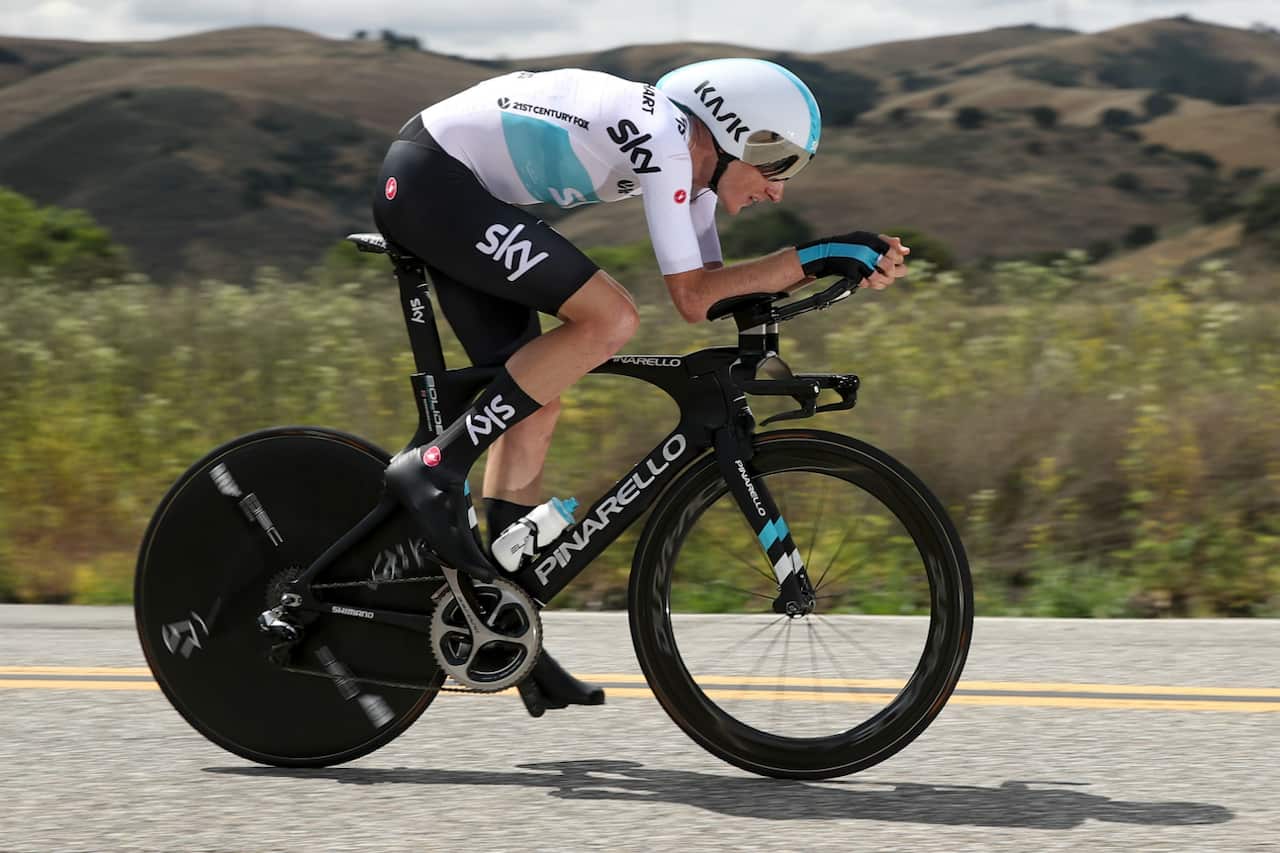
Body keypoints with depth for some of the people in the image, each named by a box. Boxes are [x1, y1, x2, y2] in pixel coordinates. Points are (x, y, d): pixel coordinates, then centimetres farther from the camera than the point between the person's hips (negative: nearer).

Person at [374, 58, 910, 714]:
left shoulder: (688, 161, 10)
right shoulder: (663, 140, -19)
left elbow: (712, 290, 7)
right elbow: (692, 297, -18)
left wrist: (836, 263, -3)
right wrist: (817, 257, -16)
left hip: (432, 193, 10)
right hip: (429, 176, -10)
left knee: (534, 402, 7)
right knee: (610, 319, -21)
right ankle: (435, 466, -17)